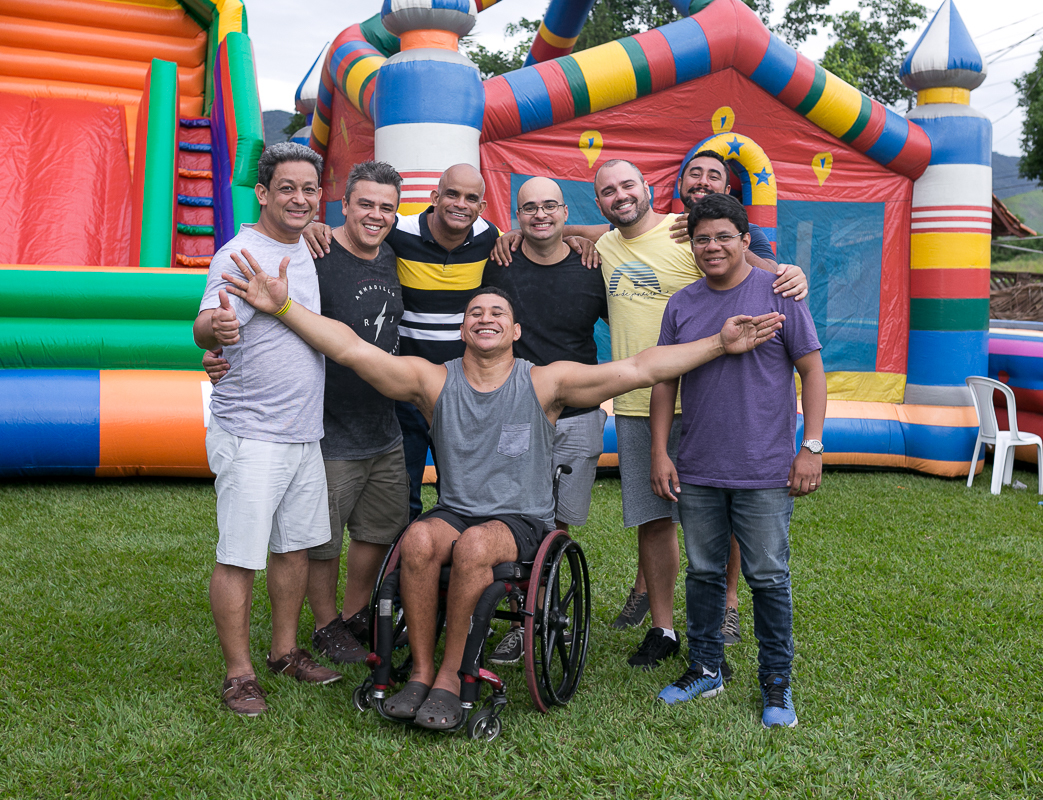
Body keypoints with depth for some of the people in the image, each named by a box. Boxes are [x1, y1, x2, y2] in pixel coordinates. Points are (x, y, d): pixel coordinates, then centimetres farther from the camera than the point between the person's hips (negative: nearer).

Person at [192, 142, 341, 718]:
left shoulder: (311, 252, 12)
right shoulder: (239, 254, -12)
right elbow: (206, 326, -28)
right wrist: (214, 327, -48)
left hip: (304, 433, 8)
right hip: (250, 436, -8)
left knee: (296, 546, 15)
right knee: (239, 557, -2)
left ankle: (286, 651, 29)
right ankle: (238, 674, 10)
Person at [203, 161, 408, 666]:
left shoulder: (393, 260, 7)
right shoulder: (314, 258, -16)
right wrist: (221, 353, -36)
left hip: (385, 431, 7)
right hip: (328, 432, -7)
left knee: (381, 529, 19)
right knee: (322, 539, 7)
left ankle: (356, 613, 39)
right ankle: (327, 625, 29)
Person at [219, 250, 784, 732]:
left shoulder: (545, 383, -2)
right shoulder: (433, 381, 2)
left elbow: (641, 368, -8)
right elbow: (352, 349, -5)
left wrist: (719, 344, -14)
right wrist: (283, 307, -14)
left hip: (522, 521, -2)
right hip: (454, 511, 2)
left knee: (474, 545, -33)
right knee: (418, 539, -30)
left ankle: (451, 677, -16)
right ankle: (420, 673, -16)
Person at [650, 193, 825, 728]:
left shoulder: (778, 294, -2)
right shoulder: (681, 305, 8)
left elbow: (811, 370, -1)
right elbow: (665, 382, 12)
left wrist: (811, 447, -7)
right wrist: (660, 452, 7)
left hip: (765, 472, -3)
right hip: (696, 472, 4)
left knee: (769, 578, 3)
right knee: (703, 572, 13)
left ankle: (776, 683, 18)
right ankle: (704, 670, 29)